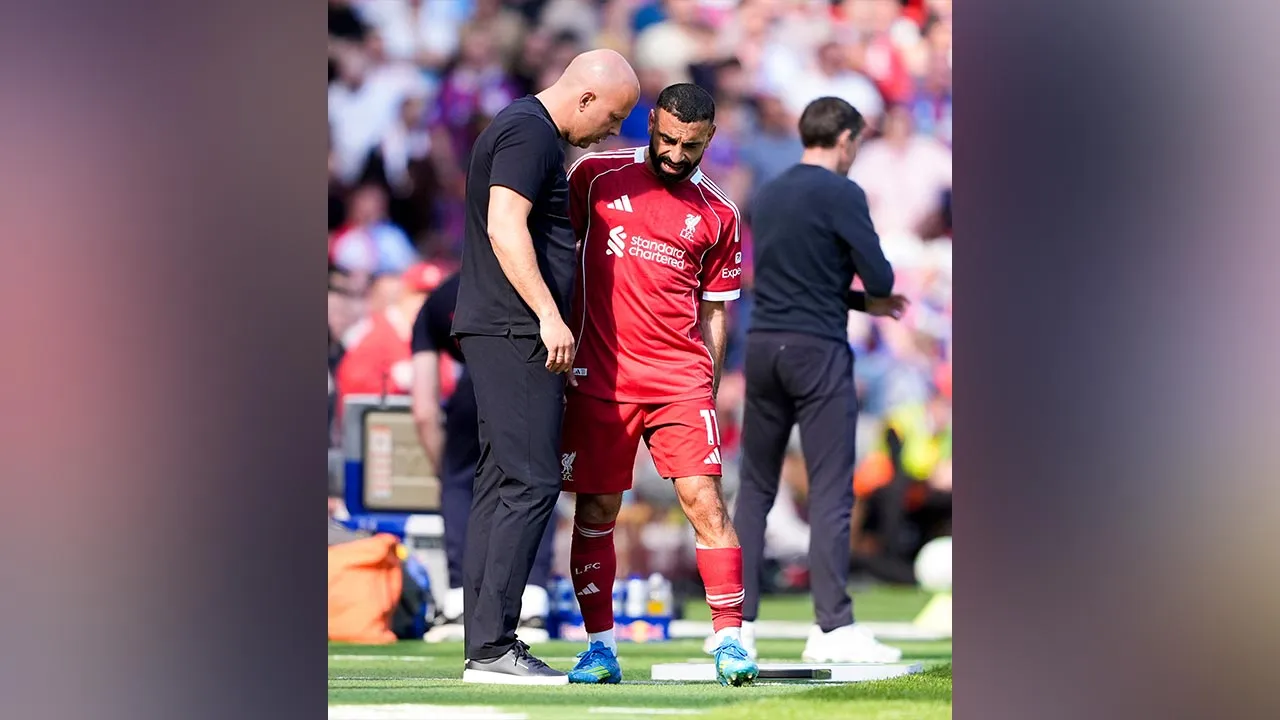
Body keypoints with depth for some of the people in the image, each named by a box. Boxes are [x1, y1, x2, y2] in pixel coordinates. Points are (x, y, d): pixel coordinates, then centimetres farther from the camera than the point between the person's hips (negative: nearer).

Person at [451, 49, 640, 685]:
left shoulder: (521, 128, 22)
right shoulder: (530, 132, -10)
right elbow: (506, 228, -21)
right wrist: (549, 316, -23)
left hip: (500, 333, 11)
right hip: (514, 332, -11)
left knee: (501, 482, 9)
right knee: (530, 482, -12)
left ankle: (484, 645, 9)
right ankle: (492, 647, -16)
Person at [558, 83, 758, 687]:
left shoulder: (717, 215, 9)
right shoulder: (597, 176, 5)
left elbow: (713, 311, 14)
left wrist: (707, 388, 8)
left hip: (681, 381, 0)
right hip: (599, 378, 0)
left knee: (704, 500, -10)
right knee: (595, 511, 1)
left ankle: (729, 639, -8)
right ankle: (600, 647, 8)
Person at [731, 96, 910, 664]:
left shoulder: (770, 194, 14)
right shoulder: (840, 194, -8)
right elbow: (879, 277, -11)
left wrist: (863, 303, 21)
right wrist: (872, 291, 12)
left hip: (763, 345, 7)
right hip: (817, 349, -6)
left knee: (755, 488, 11)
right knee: (830, 491, -4)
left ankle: (736, 622, 9)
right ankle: (832, 628, -6)